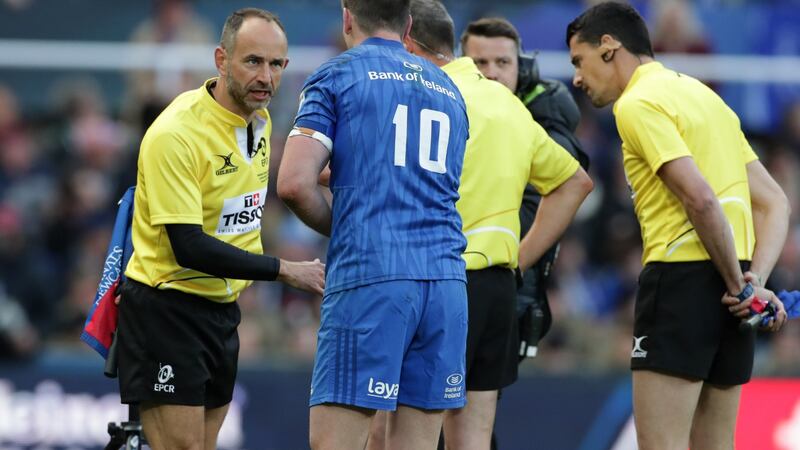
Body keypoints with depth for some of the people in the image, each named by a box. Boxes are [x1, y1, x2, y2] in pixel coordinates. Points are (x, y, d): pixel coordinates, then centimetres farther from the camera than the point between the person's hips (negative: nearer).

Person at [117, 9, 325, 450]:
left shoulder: (259, 119, 4)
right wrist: (286, 271, -25)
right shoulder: (175, 134, -22)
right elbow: (189, 247, -26)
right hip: (166, 309, -8)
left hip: (222, 310, 8)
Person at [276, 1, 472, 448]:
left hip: (368, 278, -5)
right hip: (446, 277, 5)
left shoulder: (336, 75, 5)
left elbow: (294, 184, -6)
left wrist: (338, 228, 11)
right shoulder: (448, 89, 22)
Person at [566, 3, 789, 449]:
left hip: (682, 277, -9)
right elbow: (774, 202, 16)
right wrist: (755, 279, 3)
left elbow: (700, 199, -20)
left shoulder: (638, 103, -7)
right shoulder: (702, 95, 20)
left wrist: (739, 285, -11)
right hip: (730, 286, 9)